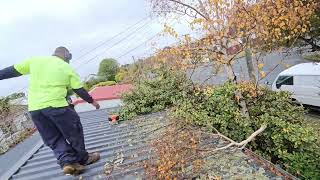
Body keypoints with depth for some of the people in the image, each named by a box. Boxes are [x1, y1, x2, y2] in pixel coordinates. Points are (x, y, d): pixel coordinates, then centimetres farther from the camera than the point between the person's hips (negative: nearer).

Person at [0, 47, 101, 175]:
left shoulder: (35, 60, 13)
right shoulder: (67, 68, 5)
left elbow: (13, 71, 16)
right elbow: (79, 90, 6)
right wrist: (92, 101, 18)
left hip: (34, 108, 5)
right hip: (56, 105, -4)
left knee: (53, 139, 14)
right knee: (74, 132, 11)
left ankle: (67, 162, 4)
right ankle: (83, 159, 22)